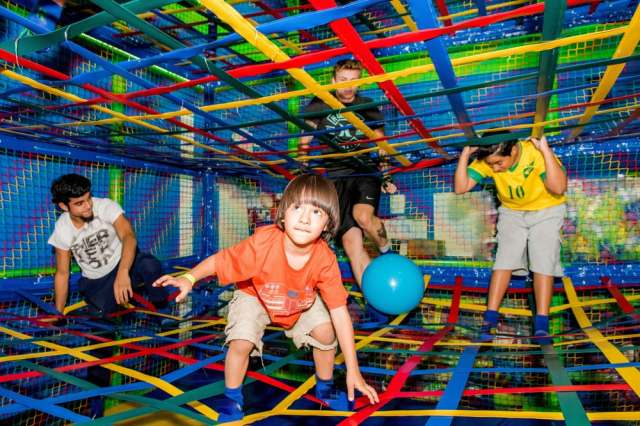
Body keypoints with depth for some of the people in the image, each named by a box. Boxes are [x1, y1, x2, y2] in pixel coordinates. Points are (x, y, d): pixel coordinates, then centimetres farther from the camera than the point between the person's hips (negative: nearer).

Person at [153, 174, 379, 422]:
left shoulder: (325, 259, -32)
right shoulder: (263, 242, -38)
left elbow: (339, 311, -27)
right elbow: (221, 261, -23)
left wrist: (353, 370, -26)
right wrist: (189, 278, -40)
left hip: (302, 302, 2)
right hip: (255, 296, -1)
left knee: (325, 331, -14)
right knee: (242, 343, -19)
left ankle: (324, 386, 17)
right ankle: (232, 398, 13)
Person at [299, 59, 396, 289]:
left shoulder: (369, 107, 8)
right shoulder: (319, 106, 5)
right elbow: (305, 141, 10)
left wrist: (386, 177, 10)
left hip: (364, 171, -1)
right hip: (334, 177, 1)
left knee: (363, 216, -33)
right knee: (351, 240, -8)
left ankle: (386, 252, -2)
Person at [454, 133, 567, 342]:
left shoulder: (537, 153, -29)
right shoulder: (487, 161, -21)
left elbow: (559, 188, -41)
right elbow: (461, 187, -25)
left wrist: (546, 151, -43)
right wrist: (465, 155, -32)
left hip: (546, 211, -2)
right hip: (512, 212, 2)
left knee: (543, 263, -11)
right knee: (504, 260, -9)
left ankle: (541, 324, -5)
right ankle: (490, 319, -6)